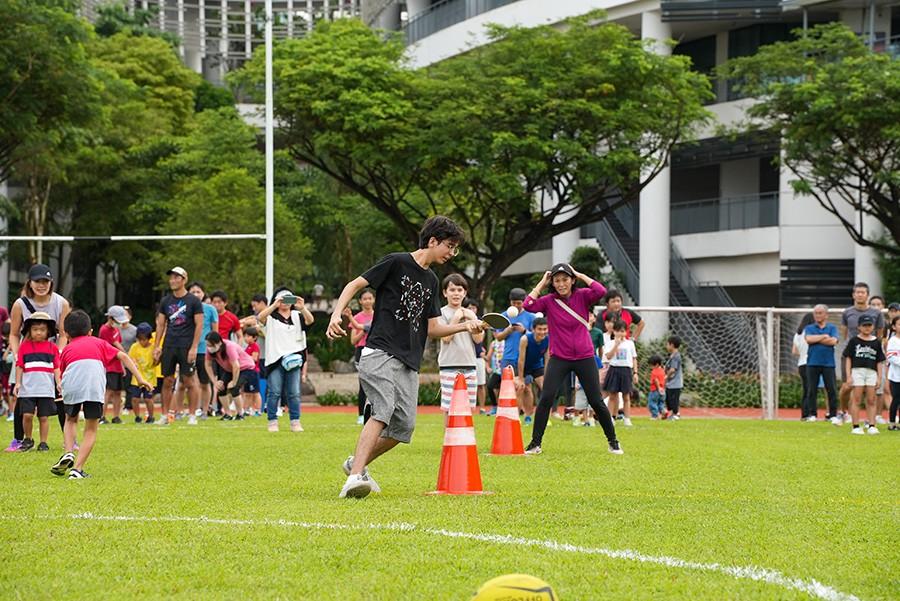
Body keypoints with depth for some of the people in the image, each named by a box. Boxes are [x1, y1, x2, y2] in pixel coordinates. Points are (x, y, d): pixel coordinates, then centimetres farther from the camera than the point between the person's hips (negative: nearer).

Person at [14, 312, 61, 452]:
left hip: (46, 389, 0)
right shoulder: (24, 346, 6)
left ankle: (43, 443, 11)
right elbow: (19, 366, 6)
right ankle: (28, 439, 11)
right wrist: (18, 383, -1)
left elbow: (56, 367, 7)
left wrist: (58, 382, -4)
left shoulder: (52, 347, 8)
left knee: (43, 417, 2)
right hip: (27, 389, 0)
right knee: (27, 415, -9)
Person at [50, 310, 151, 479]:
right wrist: (139, 378, 18)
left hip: (71, 384, 1)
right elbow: (123, 356, 21)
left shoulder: (67, 349, 32)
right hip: (94, 385, -1)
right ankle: (77, 469, 1)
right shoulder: (98, 343, 31)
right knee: (91, 430, 12)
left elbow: (62, 373, 32)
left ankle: (68, 453, 10)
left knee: (71, 419, 30)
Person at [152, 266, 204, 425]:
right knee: (167, 381, 5)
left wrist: (194, 348, -13)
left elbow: (199, 325, -5)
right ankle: (165, 415, 10)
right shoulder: (166, 301, 11)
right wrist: (156, 346, 6)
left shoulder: (193, 301, -2)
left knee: (189, 381, -3)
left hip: (186, 346, -4)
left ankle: (192, 415, 2)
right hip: (169, 346, 4)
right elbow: (160, 324, 14)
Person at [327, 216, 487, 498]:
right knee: (383, 411, -25)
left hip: (409, 364, 8)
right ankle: (355, 477, -32)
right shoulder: (396, 263, -1)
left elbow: (432, 328, 21)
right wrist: (336, 315, -17)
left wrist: (465, 326, 6)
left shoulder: (431, 281, 20)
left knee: (404, 425, -1)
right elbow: (355, 285, -1)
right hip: (380, 354, -8)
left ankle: (357, 463, 19)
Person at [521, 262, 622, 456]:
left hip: (584, 357, 0)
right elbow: (528, 305, -18)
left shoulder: (582, 296, -3)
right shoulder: (549, 301, -2)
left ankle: (613, 441, 18)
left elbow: (601, 291, -21)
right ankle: (535, 443, -7)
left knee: (596, 402, 2)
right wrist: (542, 283, -10)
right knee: (546, 397, -14)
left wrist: (581, 275, -12)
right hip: (559, 358, 0)